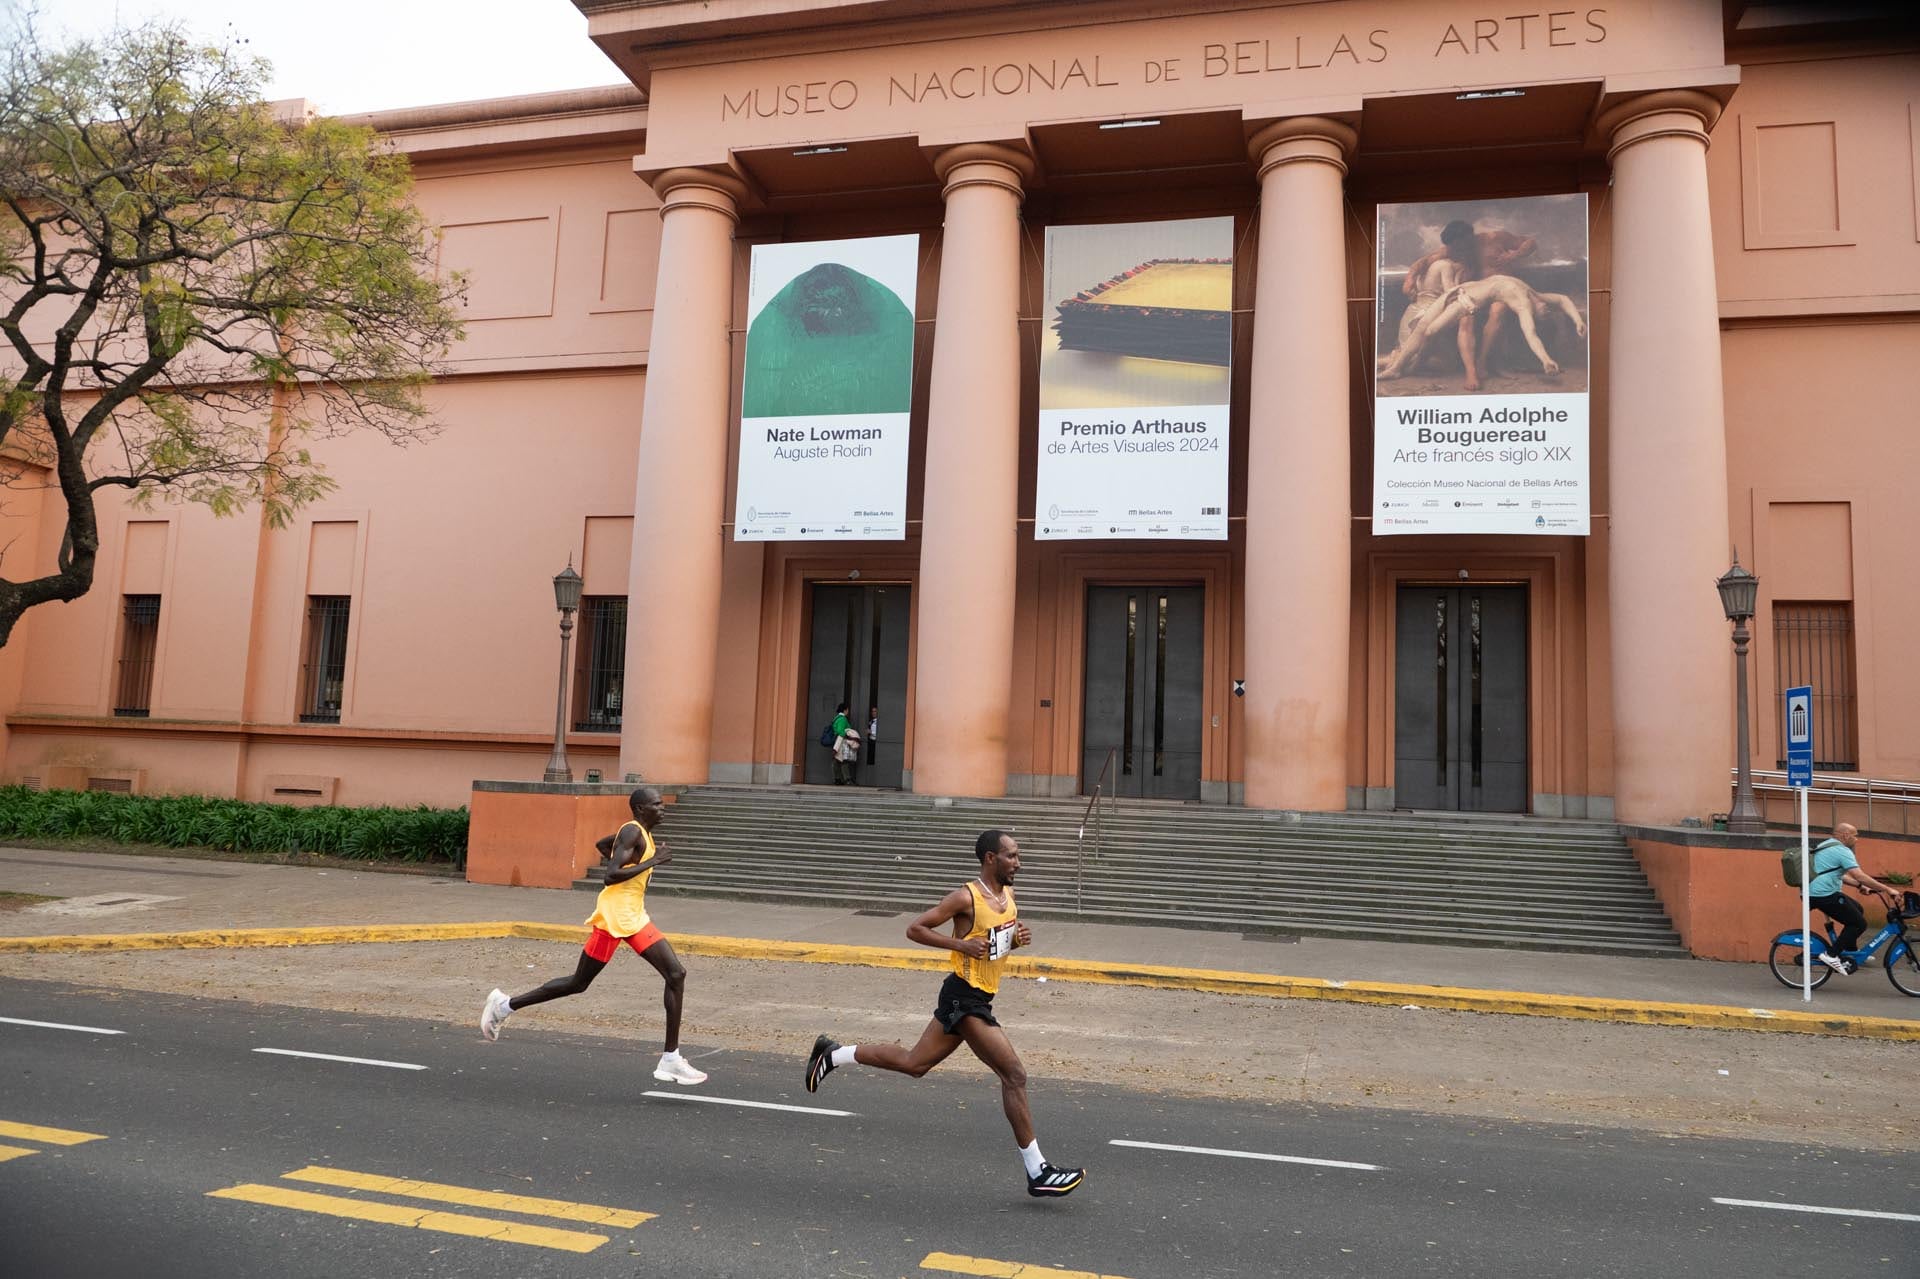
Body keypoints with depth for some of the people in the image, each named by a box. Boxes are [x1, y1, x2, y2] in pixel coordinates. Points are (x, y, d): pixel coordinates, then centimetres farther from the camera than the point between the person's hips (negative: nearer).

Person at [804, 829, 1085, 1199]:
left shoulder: (1008, 895, 9)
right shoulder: (966, 897, -16)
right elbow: (915, 929, -11)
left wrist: (1021, 938, 2)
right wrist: (961, 944, -21)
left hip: (975, 999, 9)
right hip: (965, 997, -9)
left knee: (914, 1063, 15)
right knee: (1014, 1075, -11)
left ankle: (833, 1054, 27)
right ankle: (1038, 1173, -2)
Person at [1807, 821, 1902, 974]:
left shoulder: (1827, 846, 19)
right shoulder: (1841, 850, -13)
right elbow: (1860, 876, -20)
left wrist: (1860, 886, 20)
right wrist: (1887, 889, -16)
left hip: (1815, 893, 10)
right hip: (1825, 895, -10)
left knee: (1857, 909, 24)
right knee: (1859, 923, -2)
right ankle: (1831, 955, -3)